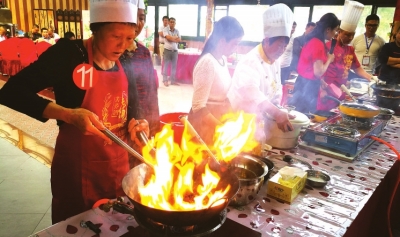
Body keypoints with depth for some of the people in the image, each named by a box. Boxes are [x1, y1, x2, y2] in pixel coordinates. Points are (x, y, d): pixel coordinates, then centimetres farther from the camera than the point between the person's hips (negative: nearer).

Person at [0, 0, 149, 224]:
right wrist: (69, 115, -27)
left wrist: (136, 124, -12)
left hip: (118, 166, 5)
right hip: (76, 168, -4)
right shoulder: (68, 53, -14)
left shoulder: (125, 67, 2)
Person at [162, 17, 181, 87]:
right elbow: (168, 37, -16)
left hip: (175, 51, 4)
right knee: (166, 66, 0)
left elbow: (179, 40, 1)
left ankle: (173, 81, 13)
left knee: (174, 66, 7)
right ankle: (165, 80, 6)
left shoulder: (177, 31, 12)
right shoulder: (165, 29, -1)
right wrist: (175, 37, -5)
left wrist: (171, 38, -8)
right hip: (167, 50, -4)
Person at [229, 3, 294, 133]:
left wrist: (278, 112, -6)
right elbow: (251, 92, -42)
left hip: (260, 117, 8)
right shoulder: (250, 61, -25)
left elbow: (276, 89, 9)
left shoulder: (275, 61, 3)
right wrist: (277, 113, -51)